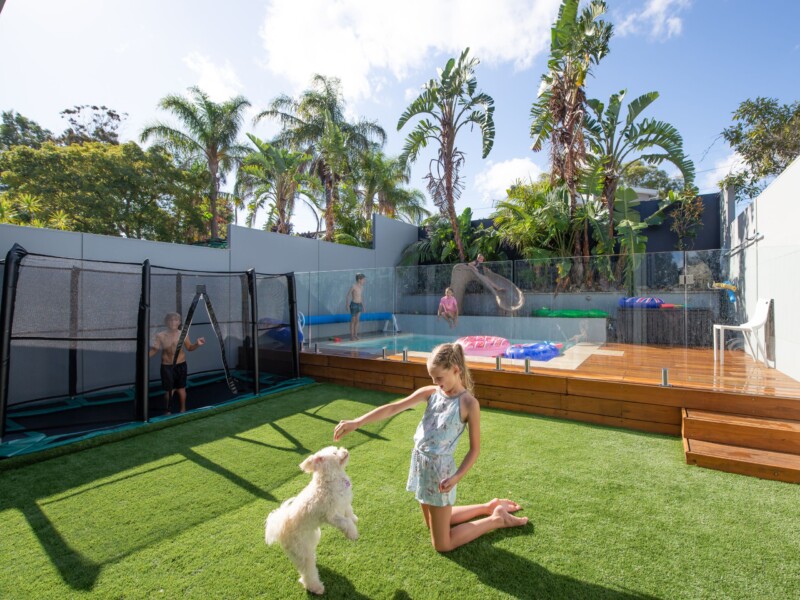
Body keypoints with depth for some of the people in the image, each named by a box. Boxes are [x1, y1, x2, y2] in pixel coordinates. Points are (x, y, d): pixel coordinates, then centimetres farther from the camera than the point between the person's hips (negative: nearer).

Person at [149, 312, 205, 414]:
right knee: (169, 390, 7)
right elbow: (154, 350, -4)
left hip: (181, 365, 1)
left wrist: (197, 344, -14)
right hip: (166, 366, -1)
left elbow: (190, 348, 4)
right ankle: (168, 411, 28)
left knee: (181, 388, 15)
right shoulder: (160, 336, -12)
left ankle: (183, 409, 32)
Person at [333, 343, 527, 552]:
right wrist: (356, 422, -18)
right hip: (420, 463, 7)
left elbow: (475, 449, -10)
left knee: (442, 545, 7)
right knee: (435, 524, 27)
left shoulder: (469, 403, -17)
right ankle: (490, 507, 40)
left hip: (440, 468, -7)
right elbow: (393, 408, -10)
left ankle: (496, 519, 21)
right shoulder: (430, 392, -3)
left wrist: (456, 477, -22)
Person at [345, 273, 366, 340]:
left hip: (360, 305, 6)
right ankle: (352, 335, 6)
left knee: (357, 320, 8)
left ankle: (355, 335, 13)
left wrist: (363, 306, 19)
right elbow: (347, 296, -9)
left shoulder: (362, 287, 9)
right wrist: (347, 305, -14)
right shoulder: (353, 286, -10)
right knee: (353, 320, 0)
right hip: (354, 304, -6)